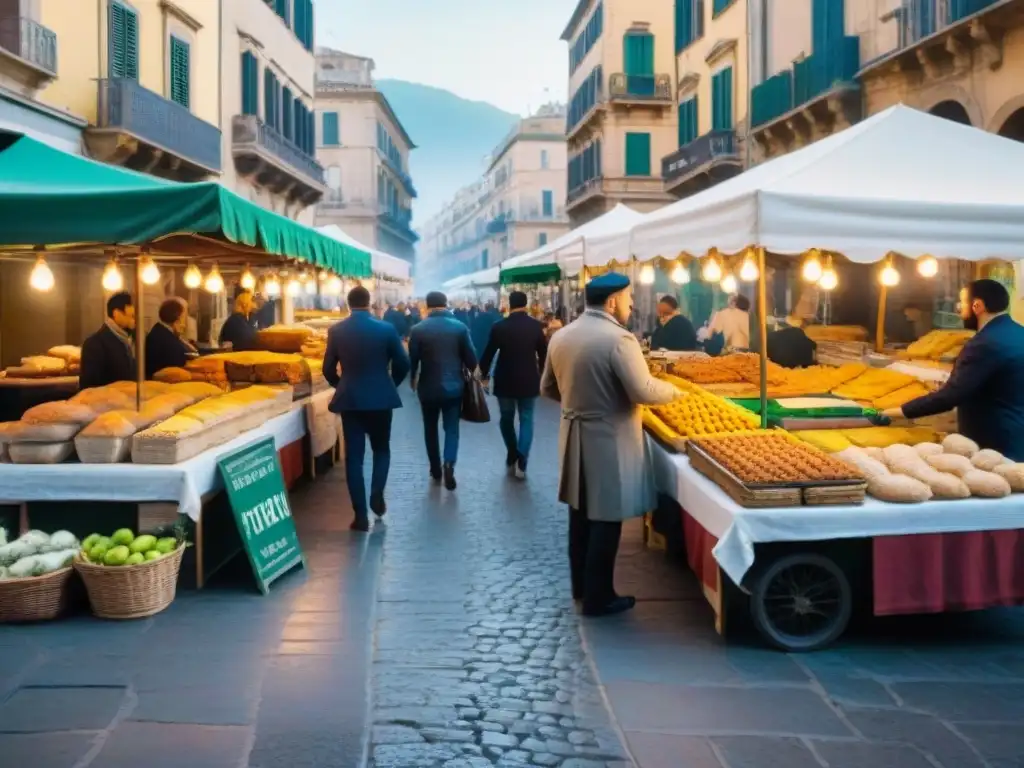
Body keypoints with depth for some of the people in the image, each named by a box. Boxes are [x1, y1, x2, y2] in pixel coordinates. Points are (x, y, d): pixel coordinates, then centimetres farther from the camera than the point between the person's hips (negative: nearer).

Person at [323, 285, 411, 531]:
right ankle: (377, 494, 1)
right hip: (380, 398, -1)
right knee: (381, 449, 19)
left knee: (354, 455, 4)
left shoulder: (336, 331, -2)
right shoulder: (386, 329, -6)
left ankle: (361, 515, 2)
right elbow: (403, 364, -2)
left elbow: (328, 369, 2)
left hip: (349, 400, 1)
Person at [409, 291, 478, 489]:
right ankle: (449, 464, -17)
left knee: (430, 428, 16)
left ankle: (435, 469, 22)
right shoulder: (460, 327, -6)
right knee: (452, 428, 5)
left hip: (428, 386, 0)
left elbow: (412, 359, -2)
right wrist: (470, 373, 17)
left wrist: (413, 380, 16)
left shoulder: (418, 329, -8)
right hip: (454, 385, 0)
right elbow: (471, 358, -4)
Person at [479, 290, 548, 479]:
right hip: (529, 380, 0)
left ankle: (512, 456, 24)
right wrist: (541, 375, 15)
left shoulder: (499, 327, -7)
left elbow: (488, 353, -3)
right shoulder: (536, 326, -6)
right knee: (526, 420, 7)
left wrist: (483, 374, 11)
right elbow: (544, 354, 0)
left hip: (505, 381, 0)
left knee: (506, 419, 18)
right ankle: (521, 462, -4)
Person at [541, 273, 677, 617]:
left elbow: (548, 388, 13)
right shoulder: (618, 338, -19)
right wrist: (672, 390, -4)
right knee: (605, 519, 2)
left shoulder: (561, 336, 4)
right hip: (609, 440, -8)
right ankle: (598, 598, 10)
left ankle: (581, 586, 30)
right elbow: (644, 392, -23)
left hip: (574, 436, 8)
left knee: (581, 514, 18)